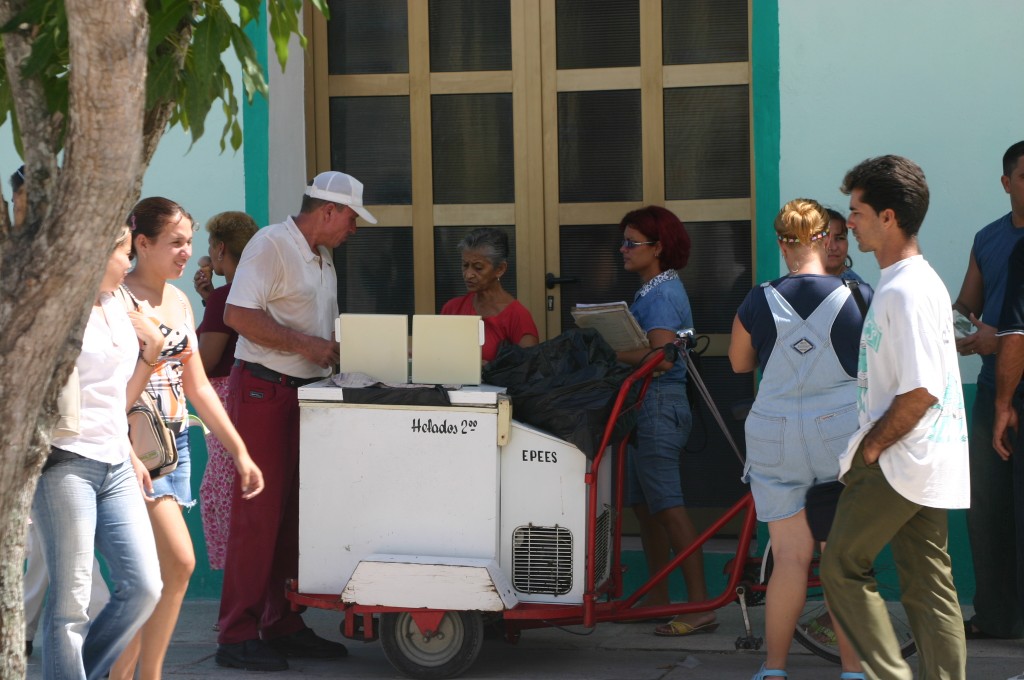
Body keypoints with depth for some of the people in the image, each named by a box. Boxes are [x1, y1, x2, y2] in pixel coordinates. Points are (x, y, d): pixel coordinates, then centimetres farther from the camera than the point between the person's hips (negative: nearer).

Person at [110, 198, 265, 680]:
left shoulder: (178, 301, 15)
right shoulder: (120, 298, -10)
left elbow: (198, 388, 20)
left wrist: (240, 452, 17)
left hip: (176, 443, 8)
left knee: (148, 577, 6)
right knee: (179, 563, -13)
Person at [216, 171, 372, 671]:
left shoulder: (323, 258, 19)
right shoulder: (271, 245, -12)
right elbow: (238, 315, -21)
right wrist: (307, 345, -20)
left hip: (305, 393, 9)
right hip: (263, 390, -9)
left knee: (296, 513, 10)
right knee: (259, 513, -9)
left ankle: (282, 625, 17)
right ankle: (237, 636, -4)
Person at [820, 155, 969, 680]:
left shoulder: (906, 291, -19)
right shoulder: (919, 282, 14)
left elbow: (919, 392, -24)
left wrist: (871, 446, -13)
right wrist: (872, 443, 20)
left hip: (896, 462, -10)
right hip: (927, 467, 10)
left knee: (842, 569, 0)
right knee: (928, 584, 9)